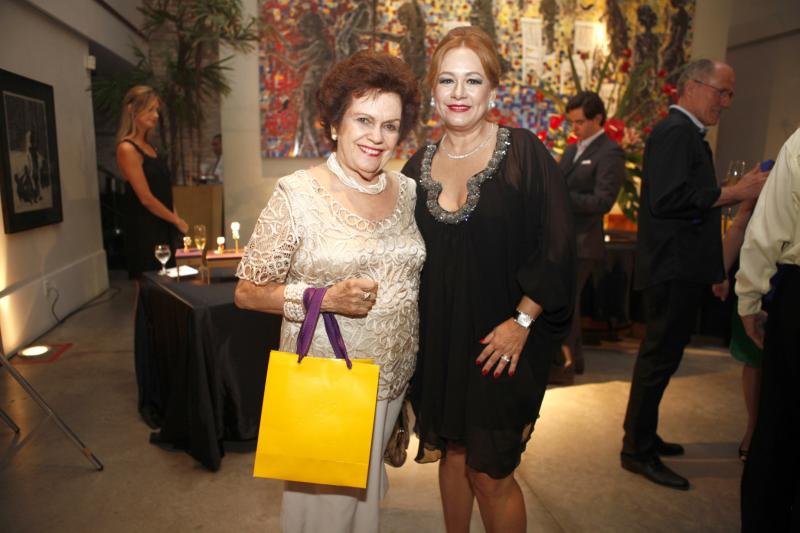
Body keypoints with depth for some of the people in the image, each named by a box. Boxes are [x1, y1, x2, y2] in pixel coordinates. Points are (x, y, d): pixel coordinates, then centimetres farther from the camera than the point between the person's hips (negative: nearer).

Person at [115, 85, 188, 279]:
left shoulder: (149, 147, 14)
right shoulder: (127, 149, -13)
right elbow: (146, 198, -17)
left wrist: (175, 220, 5)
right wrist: (177, 221, -7)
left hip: (163, 228, 9)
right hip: (145, 232, -9)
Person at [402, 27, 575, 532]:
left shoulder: (523, 153, -8)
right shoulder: (419, 166, 4)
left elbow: (557, 245, -11)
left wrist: (522, 321, -15)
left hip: (500, 343, -4)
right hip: (437, 340, 4)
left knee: (490, 472, 5)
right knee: (452, 453, 19)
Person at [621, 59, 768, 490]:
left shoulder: (686, 133, 19)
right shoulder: (676, 131, -14)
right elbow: (669, 199, -26)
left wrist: (738, 189, 9)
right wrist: (733, 192, -18)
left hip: (681, 268, 11)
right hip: (673, 267, -11)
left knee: (660, 356, 18)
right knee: (659, 357, -3)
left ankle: (643, 436, 32)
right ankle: (637, 451, 10)